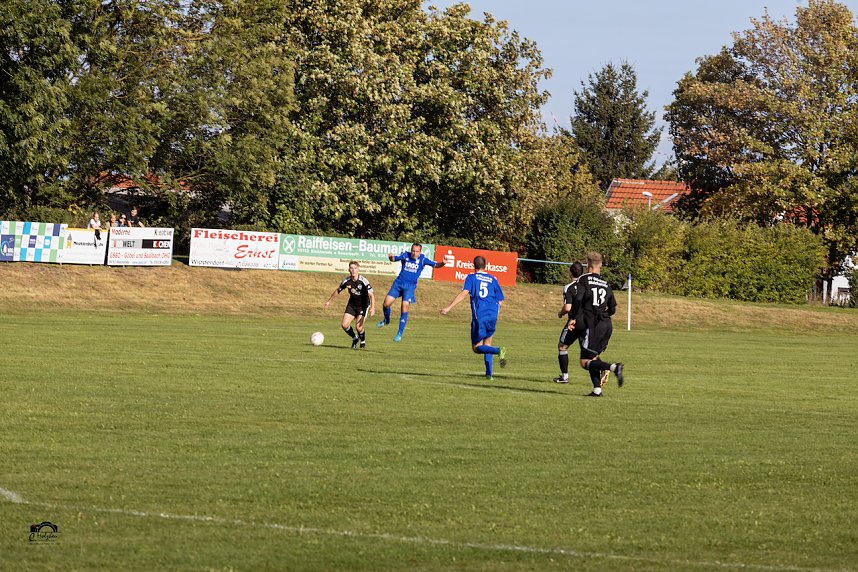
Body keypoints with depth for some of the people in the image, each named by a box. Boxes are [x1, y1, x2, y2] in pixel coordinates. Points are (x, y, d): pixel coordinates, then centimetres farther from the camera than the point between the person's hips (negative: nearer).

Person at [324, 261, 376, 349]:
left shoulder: (363, 281, -23)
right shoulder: (347, 281, -10)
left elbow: (371, 295, -22)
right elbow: (338, 290, 8)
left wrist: (372, 308, -37)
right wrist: (329, 301, 16)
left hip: (363, 305, -4)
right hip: (352, 304, 4)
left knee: (359, 326, -17)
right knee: (344, 325, -7)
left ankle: (363, 341, 15)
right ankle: (355, 338, 22)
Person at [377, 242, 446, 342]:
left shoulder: (422, 259, -6)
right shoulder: (405, 255, -2)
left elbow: (436, 265, -7)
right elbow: (393, 259, -2)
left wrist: (443, 263, -29)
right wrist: (391, 257, -27)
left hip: (410, 286, -2)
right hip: (398, 283, 2)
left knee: (404, 307, -15)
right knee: (386, 303, -6)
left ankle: (400, 333, -8)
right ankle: (386, 320, 28)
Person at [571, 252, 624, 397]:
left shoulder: (584, 280, -4)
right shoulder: (606, 284, 13)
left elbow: (577, 299, -18)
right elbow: (612, 309, 14)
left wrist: (574, 318, -6)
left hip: (591, 326, -6)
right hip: (606, 326, 6)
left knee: (585, 362, -5)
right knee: (593, 357, 17)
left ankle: (614, 367, -24)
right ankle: (597, 389, 7)